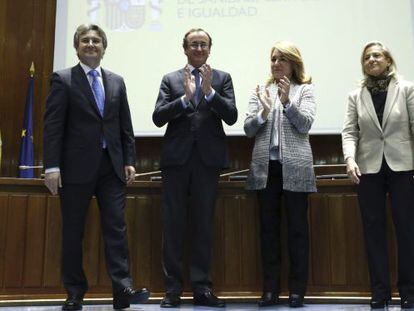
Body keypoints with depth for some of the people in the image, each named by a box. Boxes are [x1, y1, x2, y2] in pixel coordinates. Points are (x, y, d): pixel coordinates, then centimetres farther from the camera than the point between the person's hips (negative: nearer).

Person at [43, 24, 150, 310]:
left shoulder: (117, 81, 13)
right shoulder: (63, 79, 0)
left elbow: (125, 126, 12)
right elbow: (53, 125, -6)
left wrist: (129, 161, 4)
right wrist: (52, 166, -13)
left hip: (111, 166, 3)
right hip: (77, 166, -3)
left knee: (117, 228, -2)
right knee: (73, 231, 5)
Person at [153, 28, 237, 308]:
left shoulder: (222, 79, 10)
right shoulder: (170, 80, 10)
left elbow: (231, 116, -2)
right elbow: (158, 117, -2)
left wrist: (209, 91, -14)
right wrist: (185, 97, -15)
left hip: (208, 159, 0)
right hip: (177, 158, 0)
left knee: (203, 224, 5)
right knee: (173, 223, 3)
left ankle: (202, 287, 13)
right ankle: (173, 287, 11)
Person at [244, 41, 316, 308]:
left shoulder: (305, 89, 6)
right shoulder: (261, 91, 12)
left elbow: (305, 125, -7)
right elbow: (248, 129, 4)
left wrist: (287, 101, -19)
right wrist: (264, 112, -14)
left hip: (294, 167, -2)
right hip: (265, 167, 2)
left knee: (297, 227, 3)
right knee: (268, 228, 6)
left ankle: (297, 289, 12)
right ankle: (270, 288, 14)